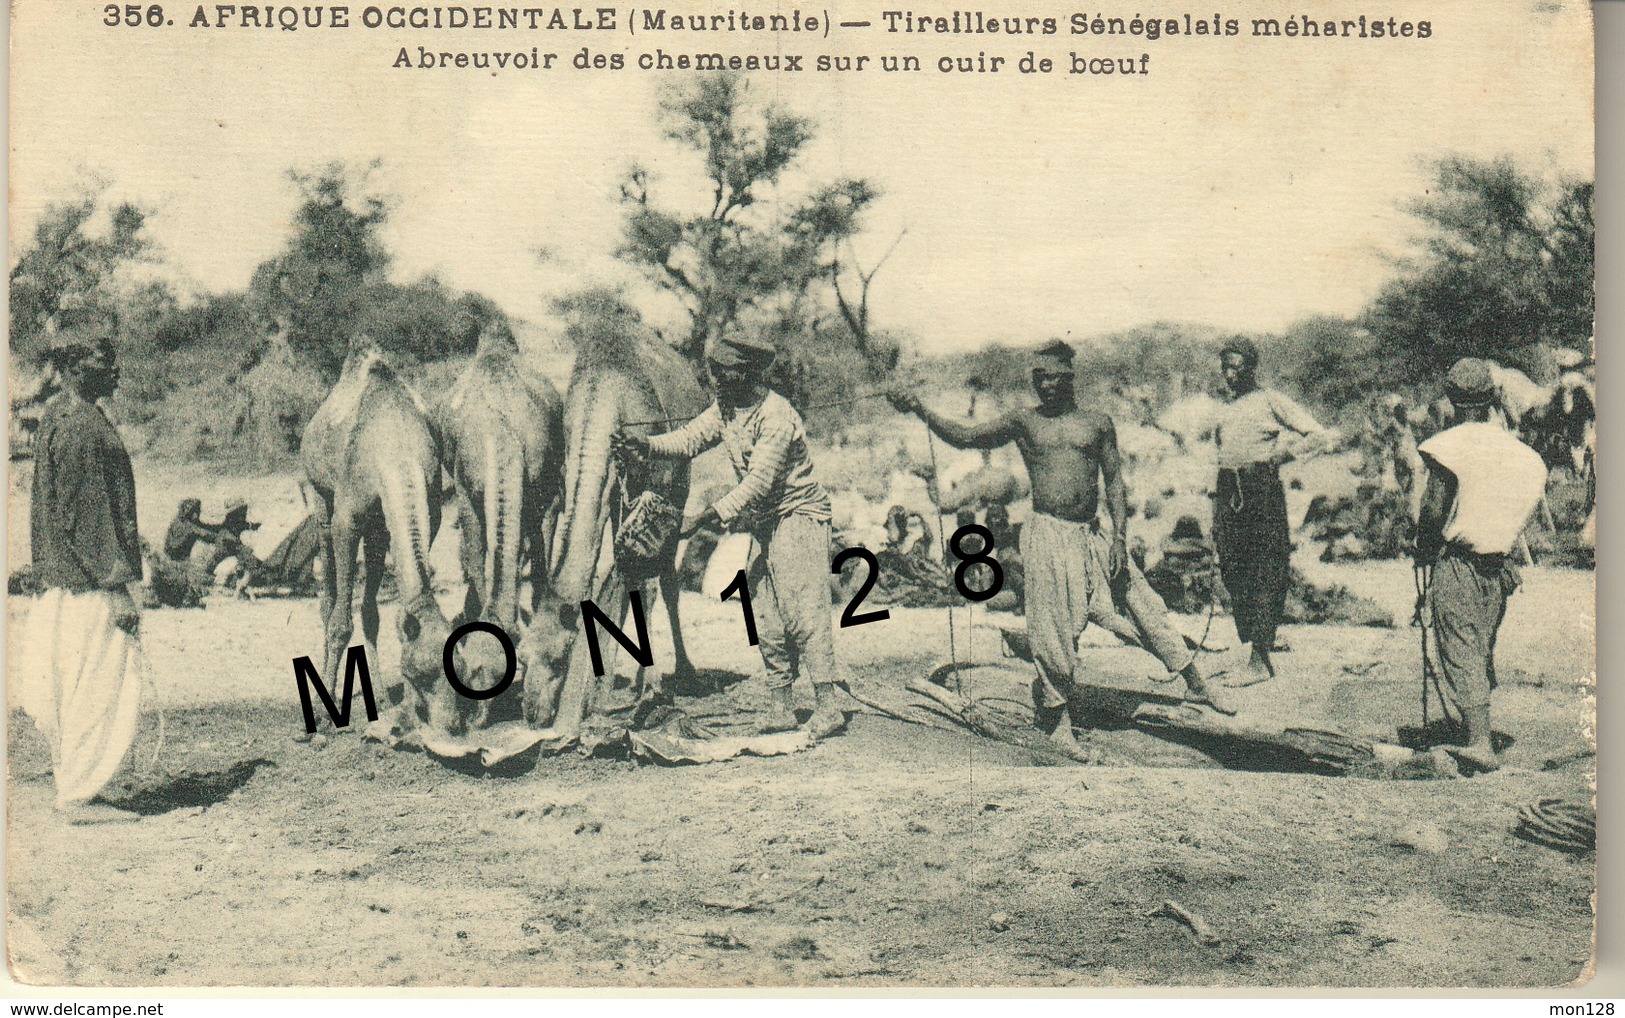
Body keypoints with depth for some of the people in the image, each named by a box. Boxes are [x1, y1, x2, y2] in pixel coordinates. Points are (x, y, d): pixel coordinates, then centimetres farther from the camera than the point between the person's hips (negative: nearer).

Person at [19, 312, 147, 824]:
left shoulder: (57, 414, 14)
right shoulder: (82, 425, -17)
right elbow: (92, 515, -20)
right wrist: (121, 587, -19)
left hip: (64, 579, 10)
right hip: (90, 580, -10)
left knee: (70, 688, 15)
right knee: (101, 686, -3)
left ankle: (72, 787, 23)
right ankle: (78, 795, 3)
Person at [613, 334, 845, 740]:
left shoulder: (776, 415, -22)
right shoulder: (726, 407, 6)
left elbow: (759, 482, -28)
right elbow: (692, 437, 2)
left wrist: (707, 516, -33)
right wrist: (645, 444, -16)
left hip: (798, 515, -9)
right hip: (764, 524, 9)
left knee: (803, 608, -14)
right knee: (766, 615, 6)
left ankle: (828, 708, -13)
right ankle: (779, 709, 10)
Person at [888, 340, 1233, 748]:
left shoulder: (1097, 423, 8)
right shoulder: (1024, 423, 4)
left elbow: (1114, 482, 7)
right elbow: (964, 437, -2)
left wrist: (1120, 537, -2)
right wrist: (920, 410, -15)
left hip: (1092, 536, 2)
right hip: (1047, 535, -2)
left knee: (1146, 605, 6)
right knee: (1054, 630, -1)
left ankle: (1196, 684, 21)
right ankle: (1058, 717, 15)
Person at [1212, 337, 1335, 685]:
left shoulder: (1270, 401, 3)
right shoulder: (1224, 410, 21)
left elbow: (1321, 437, -2)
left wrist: (1279, 455, -7)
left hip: (1262, 487, -6)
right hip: (1228, 491, 6)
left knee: (1265, 571, -9)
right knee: (1233, 571, 0)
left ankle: (1260, 657, -11)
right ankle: (1258, 652, 5)